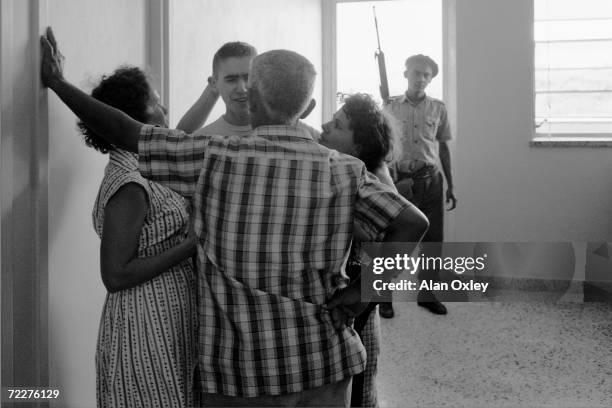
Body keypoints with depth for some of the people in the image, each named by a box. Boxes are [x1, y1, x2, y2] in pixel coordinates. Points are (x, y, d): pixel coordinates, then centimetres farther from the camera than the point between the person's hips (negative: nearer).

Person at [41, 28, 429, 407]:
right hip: (323, 363, 2)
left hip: (241, 368, -1)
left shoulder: (213, 158, -10)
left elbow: (124, 132, -5)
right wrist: (362, 289, -8)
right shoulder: (343, 171, -6)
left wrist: (58, 82, 8)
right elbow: (413, 223, -13)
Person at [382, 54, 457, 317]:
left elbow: (443, 148, 12)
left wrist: (450, 185, 11)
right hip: (399, 179, -2)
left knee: (433, 239, 4)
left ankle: (427, 294, 18)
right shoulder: (391, 108, 3)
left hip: (431, 180, 2)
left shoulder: (438, 109, 8)